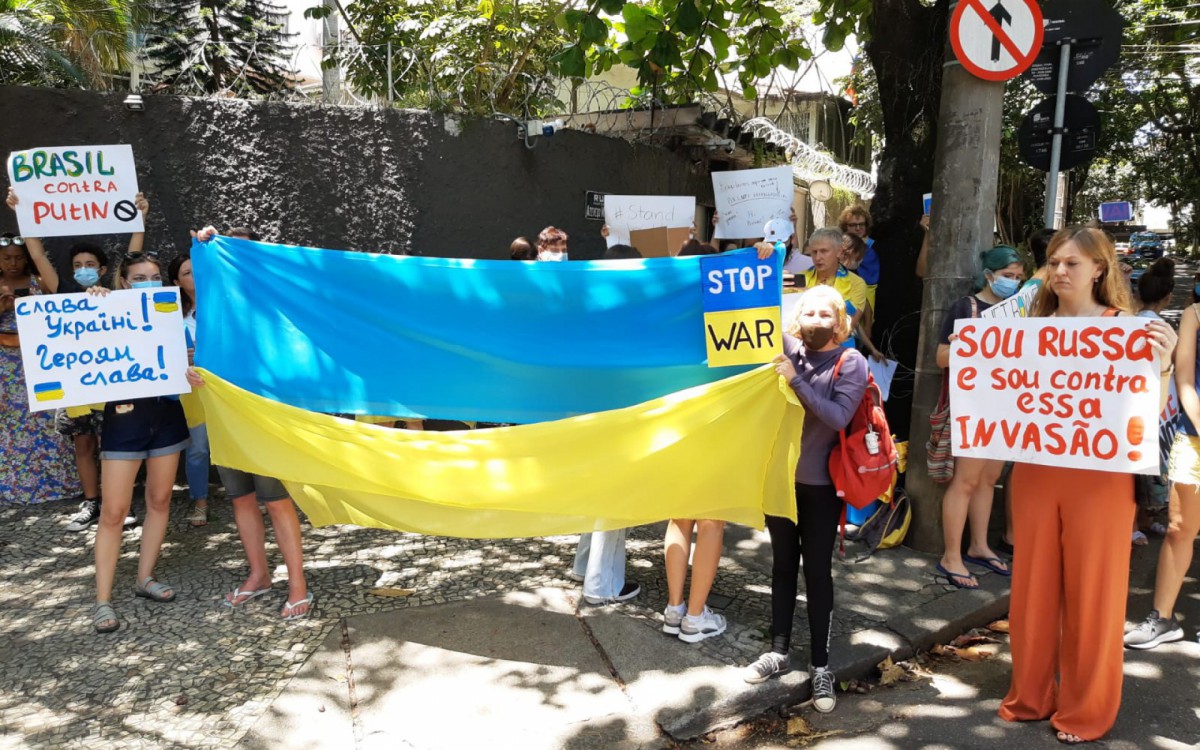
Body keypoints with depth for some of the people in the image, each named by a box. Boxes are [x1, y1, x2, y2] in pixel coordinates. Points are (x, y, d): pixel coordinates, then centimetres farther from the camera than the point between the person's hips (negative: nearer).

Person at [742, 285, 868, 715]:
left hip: (820, 485, -3)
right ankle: (779, 651, 26)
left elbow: (838, 417, -21)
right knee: (783, 566, 14)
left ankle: (820, 665, 14)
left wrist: (796, 379, -26)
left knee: (817, 572, 3)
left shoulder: (851, 363, -8)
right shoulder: (788, 348, 1)